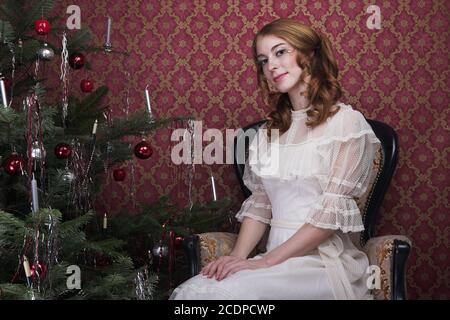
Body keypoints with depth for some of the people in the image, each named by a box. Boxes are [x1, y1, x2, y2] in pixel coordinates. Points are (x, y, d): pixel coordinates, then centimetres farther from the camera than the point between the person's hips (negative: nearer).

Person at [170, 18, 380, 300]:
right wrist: (237, 256, -5)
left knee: (227, 291, -30)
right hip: (277, 261, 5)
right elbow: (259, 205, 13)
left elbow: (332, 212, -11)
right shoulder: (269, 131, 15)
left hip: (324, 261, -5)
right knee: (190, 290, -22)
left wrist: (267, 261, -15)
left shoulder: (347, 122, -3)